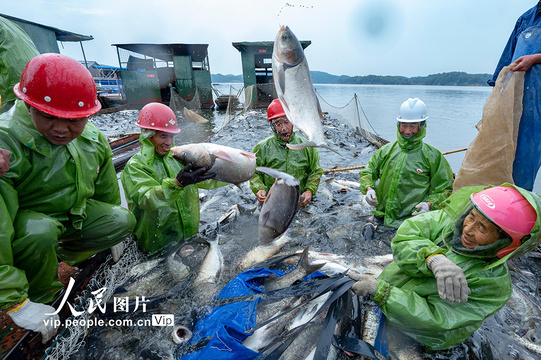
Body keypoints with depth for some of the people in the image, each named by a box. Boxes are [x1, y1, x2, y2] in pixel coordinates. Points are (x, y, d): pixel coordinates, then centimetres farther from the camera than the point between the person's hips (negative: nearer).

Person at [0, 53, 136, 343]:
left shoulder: (94, 140, -12)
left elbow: (108, 193, 3)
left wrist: (108, 235, 15)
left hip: (76, 213, 5)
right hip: (25, 220, -4)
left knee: (123, 220, -16)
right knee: (40, 232, -36)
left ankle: (67, 253, 12)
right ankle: (43, 296, -4)